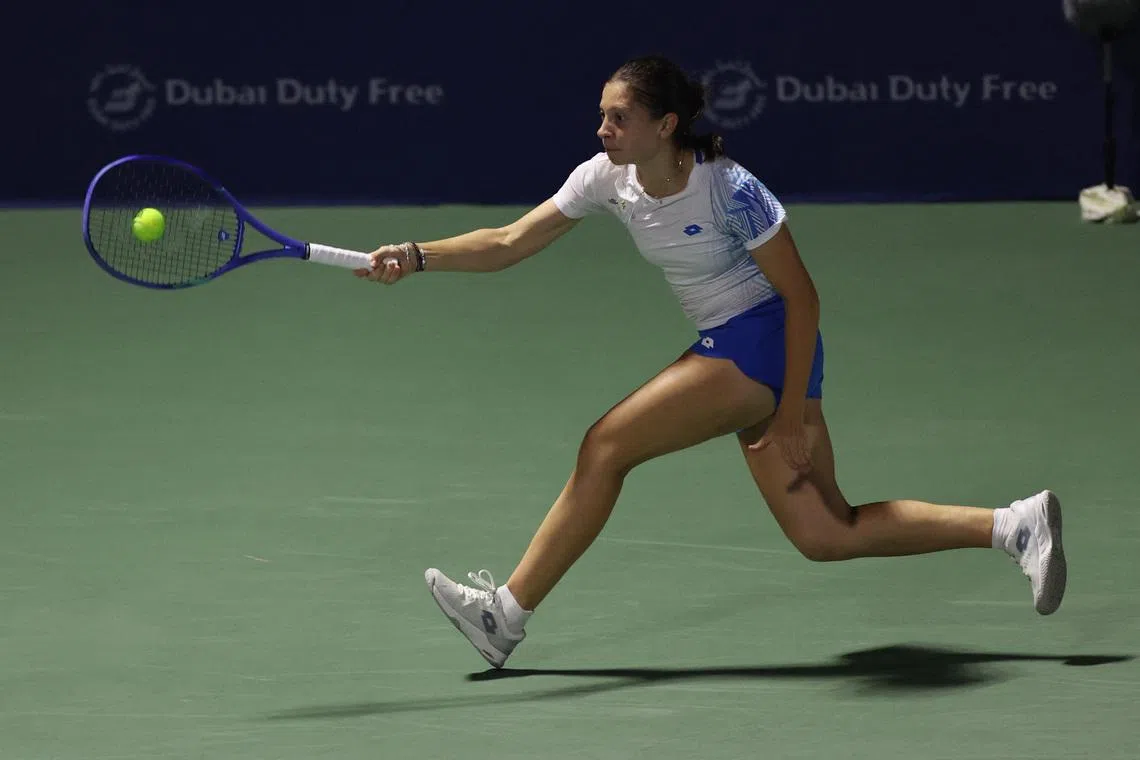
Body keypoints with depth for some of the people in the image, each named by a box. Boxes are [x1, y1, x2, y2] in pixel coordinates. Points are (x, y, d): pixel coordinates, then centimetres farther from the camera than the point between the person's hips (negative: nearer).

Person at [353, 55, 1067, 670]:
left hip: (763, 345, -8)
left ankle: (508, 612, -4)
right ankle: (1015, 525, 7)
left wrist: (793, 415, -16)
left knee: (606, 445, -13)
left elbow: (802, 297, -15)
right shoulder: (608, 178, -1)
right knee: (825, 536, 4)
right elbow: (509, 244, 2)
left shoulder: (730, 191, -20)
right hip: (725, 348, 8)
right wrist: (418, 257, -13)